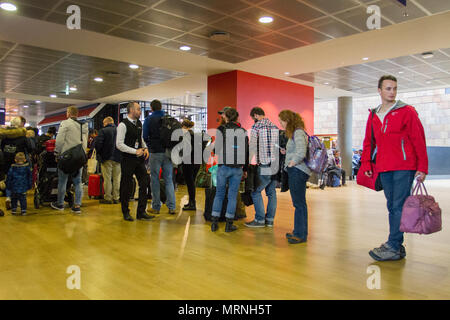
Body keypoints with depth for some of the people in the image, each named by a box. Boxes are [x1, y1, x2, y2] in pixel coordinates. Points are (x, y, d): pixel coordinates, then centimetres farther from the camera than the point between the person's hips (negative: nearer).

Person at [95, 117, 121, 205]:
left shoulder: (103, 131, -7)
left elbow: (98, 143, -14)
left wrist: (98, 153, 0)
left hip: (106, 158, -4)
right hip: (117, 158, 4)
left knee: (107, 178, 1)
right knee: (116, 179, 8)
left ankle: (108, 198, 4)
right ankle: (116, 198, 12)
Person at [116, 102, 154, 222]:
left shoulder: (139, 123, 12)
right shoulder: (123, 125, -11)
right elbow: (119, 144, -16)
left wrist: (145, 148, 5)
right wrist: (135, 151, -18)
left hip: (139, 159, 7)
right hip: (128, 159, -7)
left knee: (144, 183, 3)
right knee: (126, 186, 3)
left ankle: (141, 212, 12)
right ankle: (126, 213, 19)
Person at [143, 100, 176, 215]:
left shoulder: (149, 119, -1)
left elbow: (145, 136, -2)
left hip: (155, 152, -2)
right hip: (168, 152, 3)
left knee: (155, 180, 5)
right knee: (169, 180, 7)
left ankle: (156, 207, 9)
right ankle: (172, 207, 4)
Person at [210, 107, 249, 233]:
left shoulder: (221, 130, -5)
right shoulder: (243, 132, 5)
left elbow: (217, 150, -6)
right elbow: (247, 151, 9)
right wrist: (245, 169, 17)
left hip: (223, 167, -2)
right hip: (237, 168, 2)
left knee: (219, 194, 11)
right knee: (232, 195, 8)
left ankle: (214, 222, 12)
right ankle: (229, 224, 11)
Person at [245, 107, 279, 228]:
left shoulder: (256, 127, -6)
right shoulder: (275, 127, 13)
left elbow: (252, 148, -10)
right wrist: (278, 161, 18)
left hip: (264, 167, -7)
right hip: (276, 165, 7)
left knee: (256, 192, 3)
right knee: (271, 192, 13)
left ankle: (260, 220, 5)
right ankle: (270, 219, 18)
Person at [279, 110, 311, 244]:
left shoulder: (298, 133, -13)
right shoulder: (295, 133, 18)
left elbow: (301, 153, -24)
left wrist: (291, 164, -13)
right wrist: (286, 152, 11)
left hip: (298, 171, -10)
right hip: (296, 172, 10)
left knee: (299, 203, -4)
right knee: (299, 203, 15)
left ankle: (300, 234, 3)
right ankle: (300, 232, 24)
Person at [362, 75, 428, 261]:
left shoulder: (407, 111, 0)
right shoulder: (373, 115, 14)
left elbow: (419, 140, -3)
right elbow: (368, 142, 17)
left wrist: (422, 168, -7)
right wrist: (366, 164, 7)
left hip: (404, 168, -5)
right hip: (384, 169, 5)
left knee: (399, 207, -7)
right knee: (392, 207, 9)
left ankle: (392, 247, -3)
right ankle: (398, 247, 17)